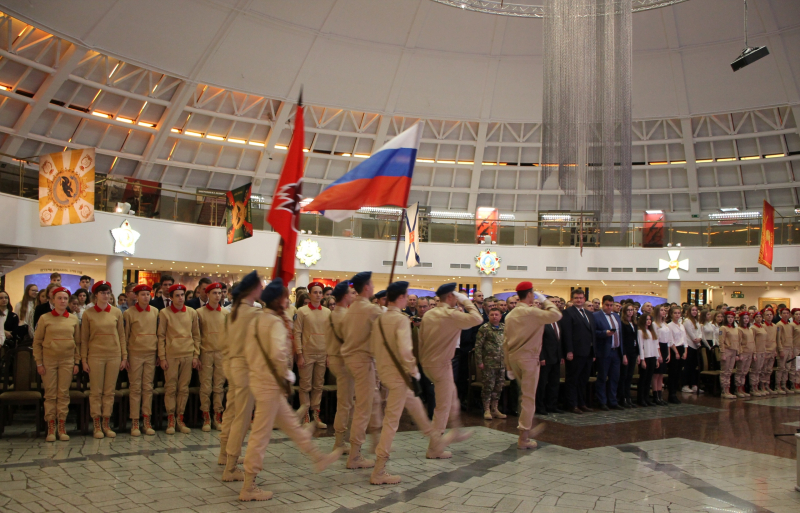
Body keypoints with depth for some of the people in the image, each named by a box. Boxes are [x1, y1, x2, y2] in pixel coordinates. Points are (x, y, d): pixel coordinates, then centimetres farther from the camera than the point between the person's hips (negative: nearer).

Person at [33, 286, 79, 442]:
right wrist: (39, 363, -3)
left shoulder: (74, 320, 6)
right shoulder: (45, 319, 1)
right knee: (50, 394, 1)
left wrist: (77, 362, 5)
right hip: (49, 360, -1)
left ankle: (62, 427, 8)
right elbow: (37, 342, 2)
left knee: (64, 394, 2)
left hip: (67, 361, 1)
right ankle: (51, 428, 6)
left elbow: (78, 342, 10)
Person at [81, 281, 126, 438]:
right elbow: (84, 338, 2)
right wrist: (84, 359, -2)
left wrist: (124, 357, 5)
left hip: (114, 356, 2)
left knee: (109, 391, 6)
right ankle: (97, 426, 10)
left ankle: (106, 424, 14)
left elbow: (121, 336, 8)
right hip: (95, 356, -2)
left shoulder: (116, 312, 5)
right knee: (96, 391, 2)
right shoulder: (88, 313, 0)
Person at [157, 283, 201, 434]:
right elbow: (161, 336, 0)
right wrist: (162, 357, -5)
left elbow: (196, 335, 10)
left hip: (188, 355, 2)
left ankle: (180, 419, 13)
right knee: (170, 388, 1)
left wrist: (196, 355, 5)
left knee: (184, 388, 5)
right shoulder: (164, 313, 0)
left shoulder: (192, 312, 7)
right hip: (171, 355, -2)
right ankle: (171, 420, 9)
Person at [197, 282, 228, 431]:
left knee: (219, 386, 5)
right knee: (205, 387, 0)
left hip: (222, 353, 2)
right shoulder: (200, 312, 1)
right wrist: (196, 355, -3)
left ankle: (217, 418, 12)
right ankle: (206, 418, 9)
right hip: (206, 352, -2)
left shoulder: (225, 313, 8)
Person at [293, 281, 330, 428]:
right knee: (306, 387, 2)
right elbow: (297, 334, -4)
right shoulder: (302, 311, -2)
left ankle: (316, 414, 14)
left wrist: (330, 354, 7)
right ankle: (305, 415, 10)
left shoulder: (327, 312, 8)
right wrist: (299, 354, -9)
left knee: (319, 386, 7)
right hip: (307, 354, -3)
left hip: (322, 354, 3)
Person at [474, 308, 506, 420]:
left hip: (501, 363, 5)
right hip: (488, 362, -5)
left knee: (499, 386, 9)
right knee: (488, 386, -3)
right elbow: (478, 345, -8)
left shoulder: (505, 328, 11)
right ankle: (487, 410, 8)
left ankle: (494, 409, 20)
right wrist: (479, 361, -12)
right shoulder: (484, 328, -5)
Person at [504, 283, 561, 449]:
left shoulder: (510, 315, 8)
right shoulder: (532, 312, -15)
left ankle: (527, 425, 32)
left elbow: (506, 341, 10)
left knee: (525, 394, 23)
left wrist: (509, 364, 16)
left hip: (513, 358, 7)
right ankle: (524, 438, 1)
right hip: (528, 358, -7)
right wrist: (544, 301, -1)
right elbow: (556, 315, -17)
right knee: (529, 398, -1)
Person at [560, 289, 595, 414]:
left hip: (588, 353, 7)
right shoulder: (568, 313, -6)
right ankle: (573, 405, 7)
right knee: (573, 380, 1)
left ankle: (582, 403, 23)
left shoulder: (589, 314, 18)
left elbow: (592, 333, 19)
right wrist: (569, 351, -18)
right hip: (576, 353, -7)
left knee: (583, 380, 14)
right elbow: (567, 333, -13)